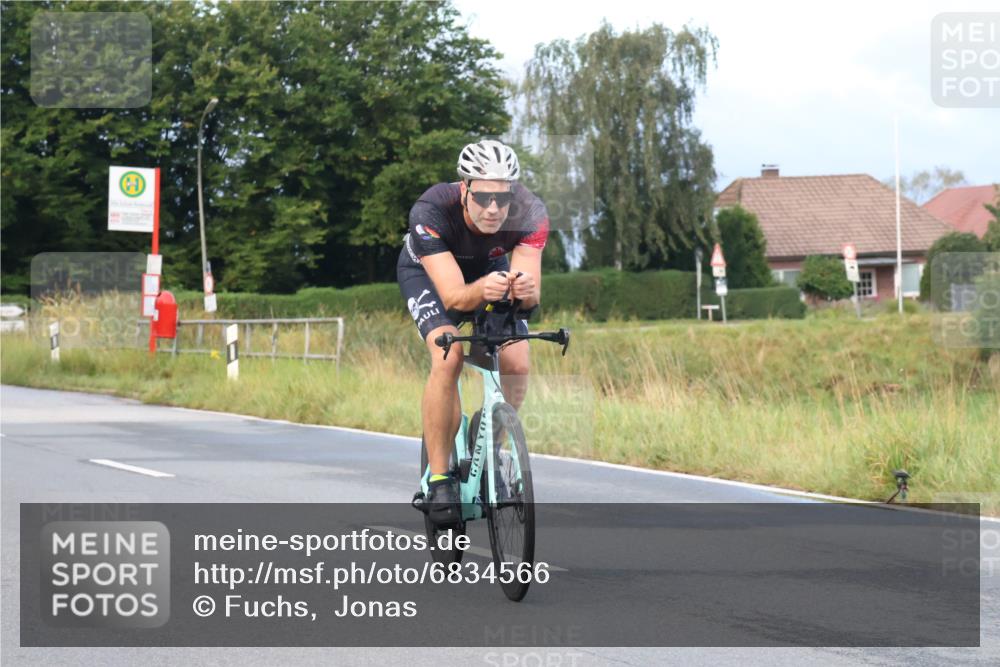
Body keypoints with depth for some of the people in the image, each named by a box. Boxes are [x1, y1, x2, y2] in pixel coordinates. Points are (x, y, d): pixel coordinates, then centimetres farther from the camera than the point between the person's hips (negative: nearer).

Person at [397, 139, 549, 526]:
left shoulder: (529, 212, -32)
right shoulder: (431, 211, -39)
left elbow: (530, 297, -36)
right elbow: (453, 296, -43)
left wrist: (525, 289, -59)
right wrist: (482, 290, -64)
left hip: (489, 267, 3)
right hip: (428, 272, -3)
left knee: (517, 364, -15)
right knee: (447, 359, -27)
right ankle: (439, 477, -17)